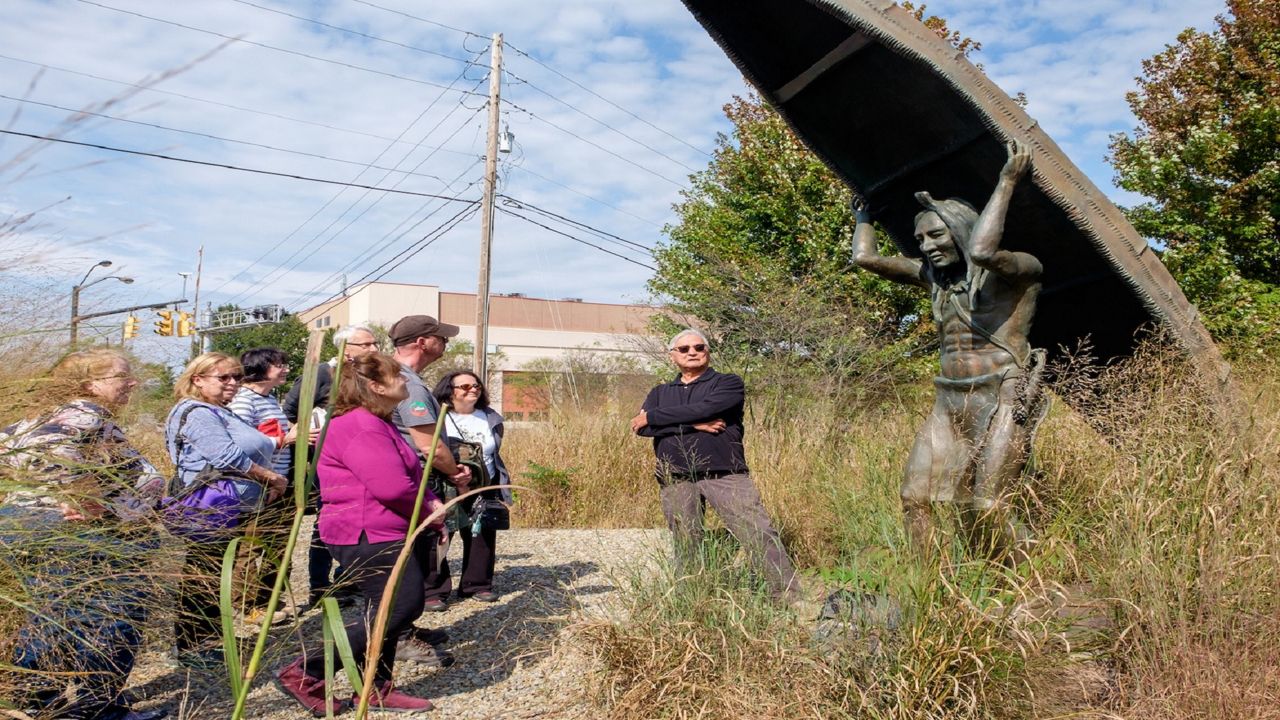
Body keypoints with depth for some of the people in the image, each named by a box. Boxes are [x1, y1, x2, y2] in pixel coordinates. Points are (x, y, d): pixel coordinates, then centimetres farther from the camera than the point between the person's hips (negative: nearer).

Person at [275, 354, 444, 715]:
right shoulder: (360, 426, -20)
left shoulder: (376, 424, 18)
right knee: (400, 606, -11)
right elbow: (392, 487, -27)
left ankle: (376, 688, 26)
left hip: (378, 533, 12)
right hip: (368, 535, -12)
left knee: (386, 609, 16)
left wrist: (432, 502, 4)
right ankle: (305, 673, -4)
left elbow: (410, 474, 23)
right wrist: (427, 511, -9)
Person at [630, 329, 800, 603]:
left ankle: (789, 598, -6)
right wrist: (695, 425, -11)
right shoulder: (660, 393, 19)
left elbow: (703, 409, -12)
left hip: (725, 475, -3)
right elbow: (642, 427, 0)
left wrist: (652, 416, -4)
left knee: (761, 535, -11)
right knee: (685, 549, 6)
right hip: (676, 481, 3)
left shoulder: (729, 384, 8)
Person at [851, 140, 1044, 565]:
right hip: (948, 403, 7)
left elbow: (981, 251, -28)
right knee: (914, 495, -4)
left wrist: (1006, 183, -19)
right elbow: (865, 257, 14)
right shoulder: (934, 276, 15)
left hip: (1003, 401, -6)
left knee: (986, 506, -16)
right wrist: (863, 215, 26)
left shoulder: (1019, 270, -4)